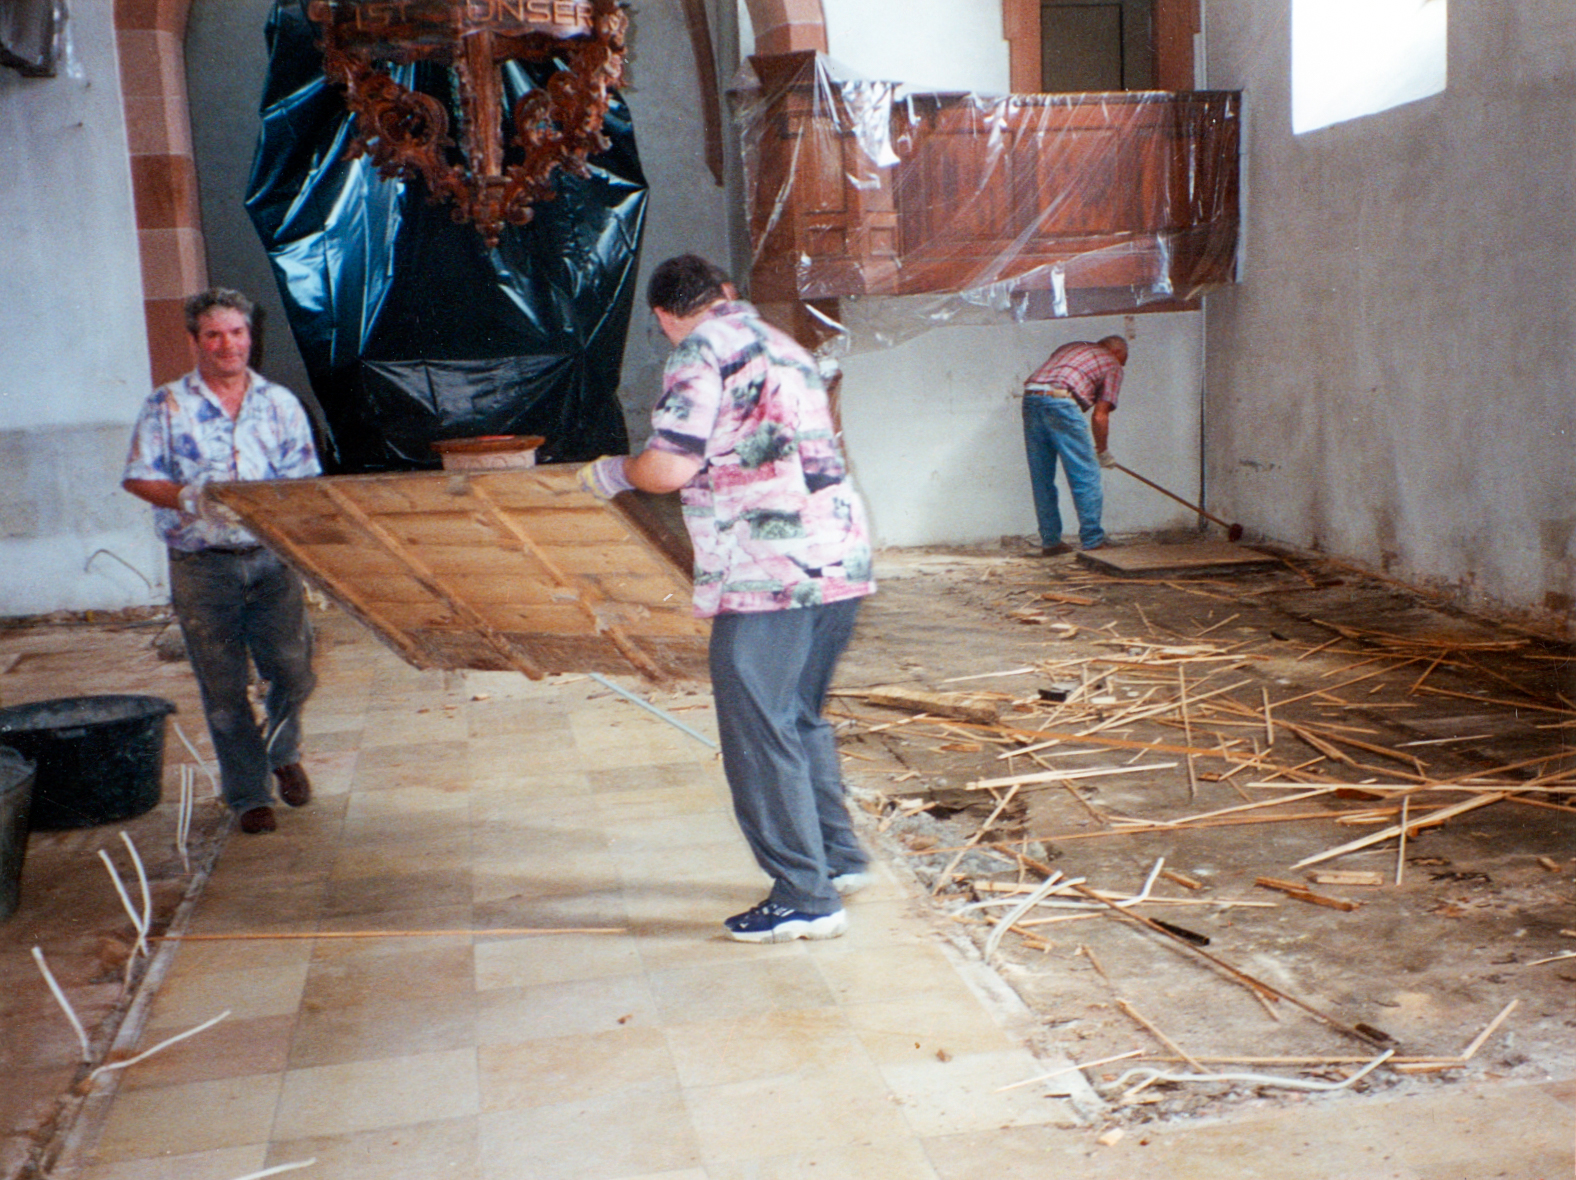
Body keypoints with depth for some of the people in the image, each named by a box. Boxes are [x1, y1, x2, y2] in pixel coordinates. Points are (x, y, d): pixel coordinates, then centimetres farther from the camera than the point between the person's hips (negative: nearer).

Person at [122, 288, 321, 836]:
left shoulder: (280, 403, 8)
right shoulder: (167, 406, 2)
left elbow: (306, 478, 8)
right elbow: (138, 477, -1)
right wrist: (190, 498, -18)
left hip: (272, 559, 2)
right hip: (202, 566, -1)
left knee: (293, 671, 0)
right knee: (223, 687, 4)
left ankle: (283, 753, 32)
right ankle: (248, 795, 18)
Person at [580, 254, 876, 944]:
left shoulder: (702, 351, -5)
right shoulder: (783, 346, 21)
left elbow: (668, 468, -13)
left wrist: (611, 473, 6)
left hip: (769, 574, -9)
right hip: (842, 557, 9)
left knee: (758, 732, 0)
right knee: (801, 717, 22)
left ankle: (805, 898, 5)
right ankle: (838, 858, 31)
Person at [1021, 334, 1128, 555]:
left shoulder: (1071, 347, 33)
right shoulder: (1111, 364, 16)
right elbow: (1099, 416, 10)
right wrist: (1102, 452, 22)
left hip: (1030, 398, 6)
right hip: (1061, 401, -6)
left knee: (1041, 478, 12)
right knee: (1085, 475, 3)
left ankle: (1050, 541, 18)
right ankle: (1093, 541, 6)